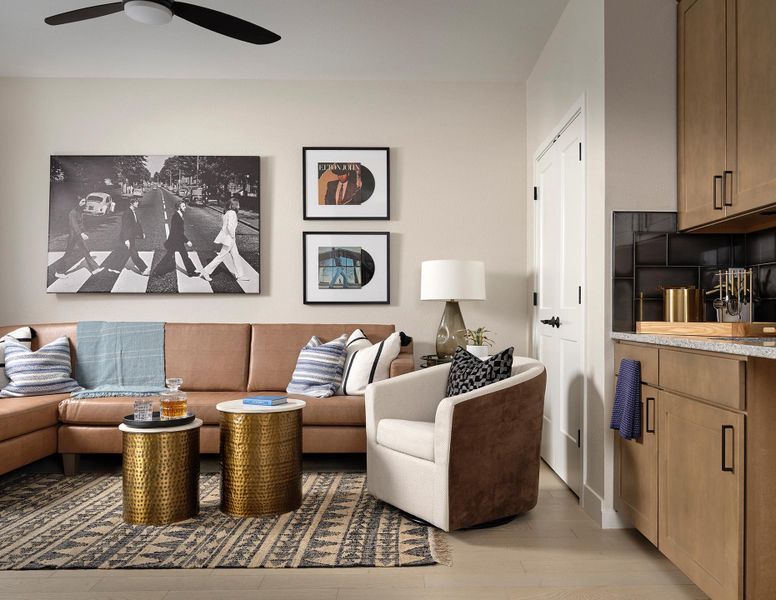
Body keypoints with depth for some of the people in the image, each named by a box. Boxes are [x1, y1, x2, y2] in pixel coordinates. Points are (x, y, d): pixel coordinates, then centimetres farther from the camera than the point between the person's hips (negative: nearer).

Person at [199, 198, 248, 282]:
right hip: (228, 238, -10)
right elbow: (230, 226, -28)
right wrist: (233, 237, -16)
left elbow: (223, 225, 18)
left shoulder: (227, 212, 10)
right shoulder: (232, 213, -18)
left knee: (236, 256, 13)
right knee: (221, 256, -2)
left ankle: (240, 275, 19)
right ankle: (206, 272, 6)